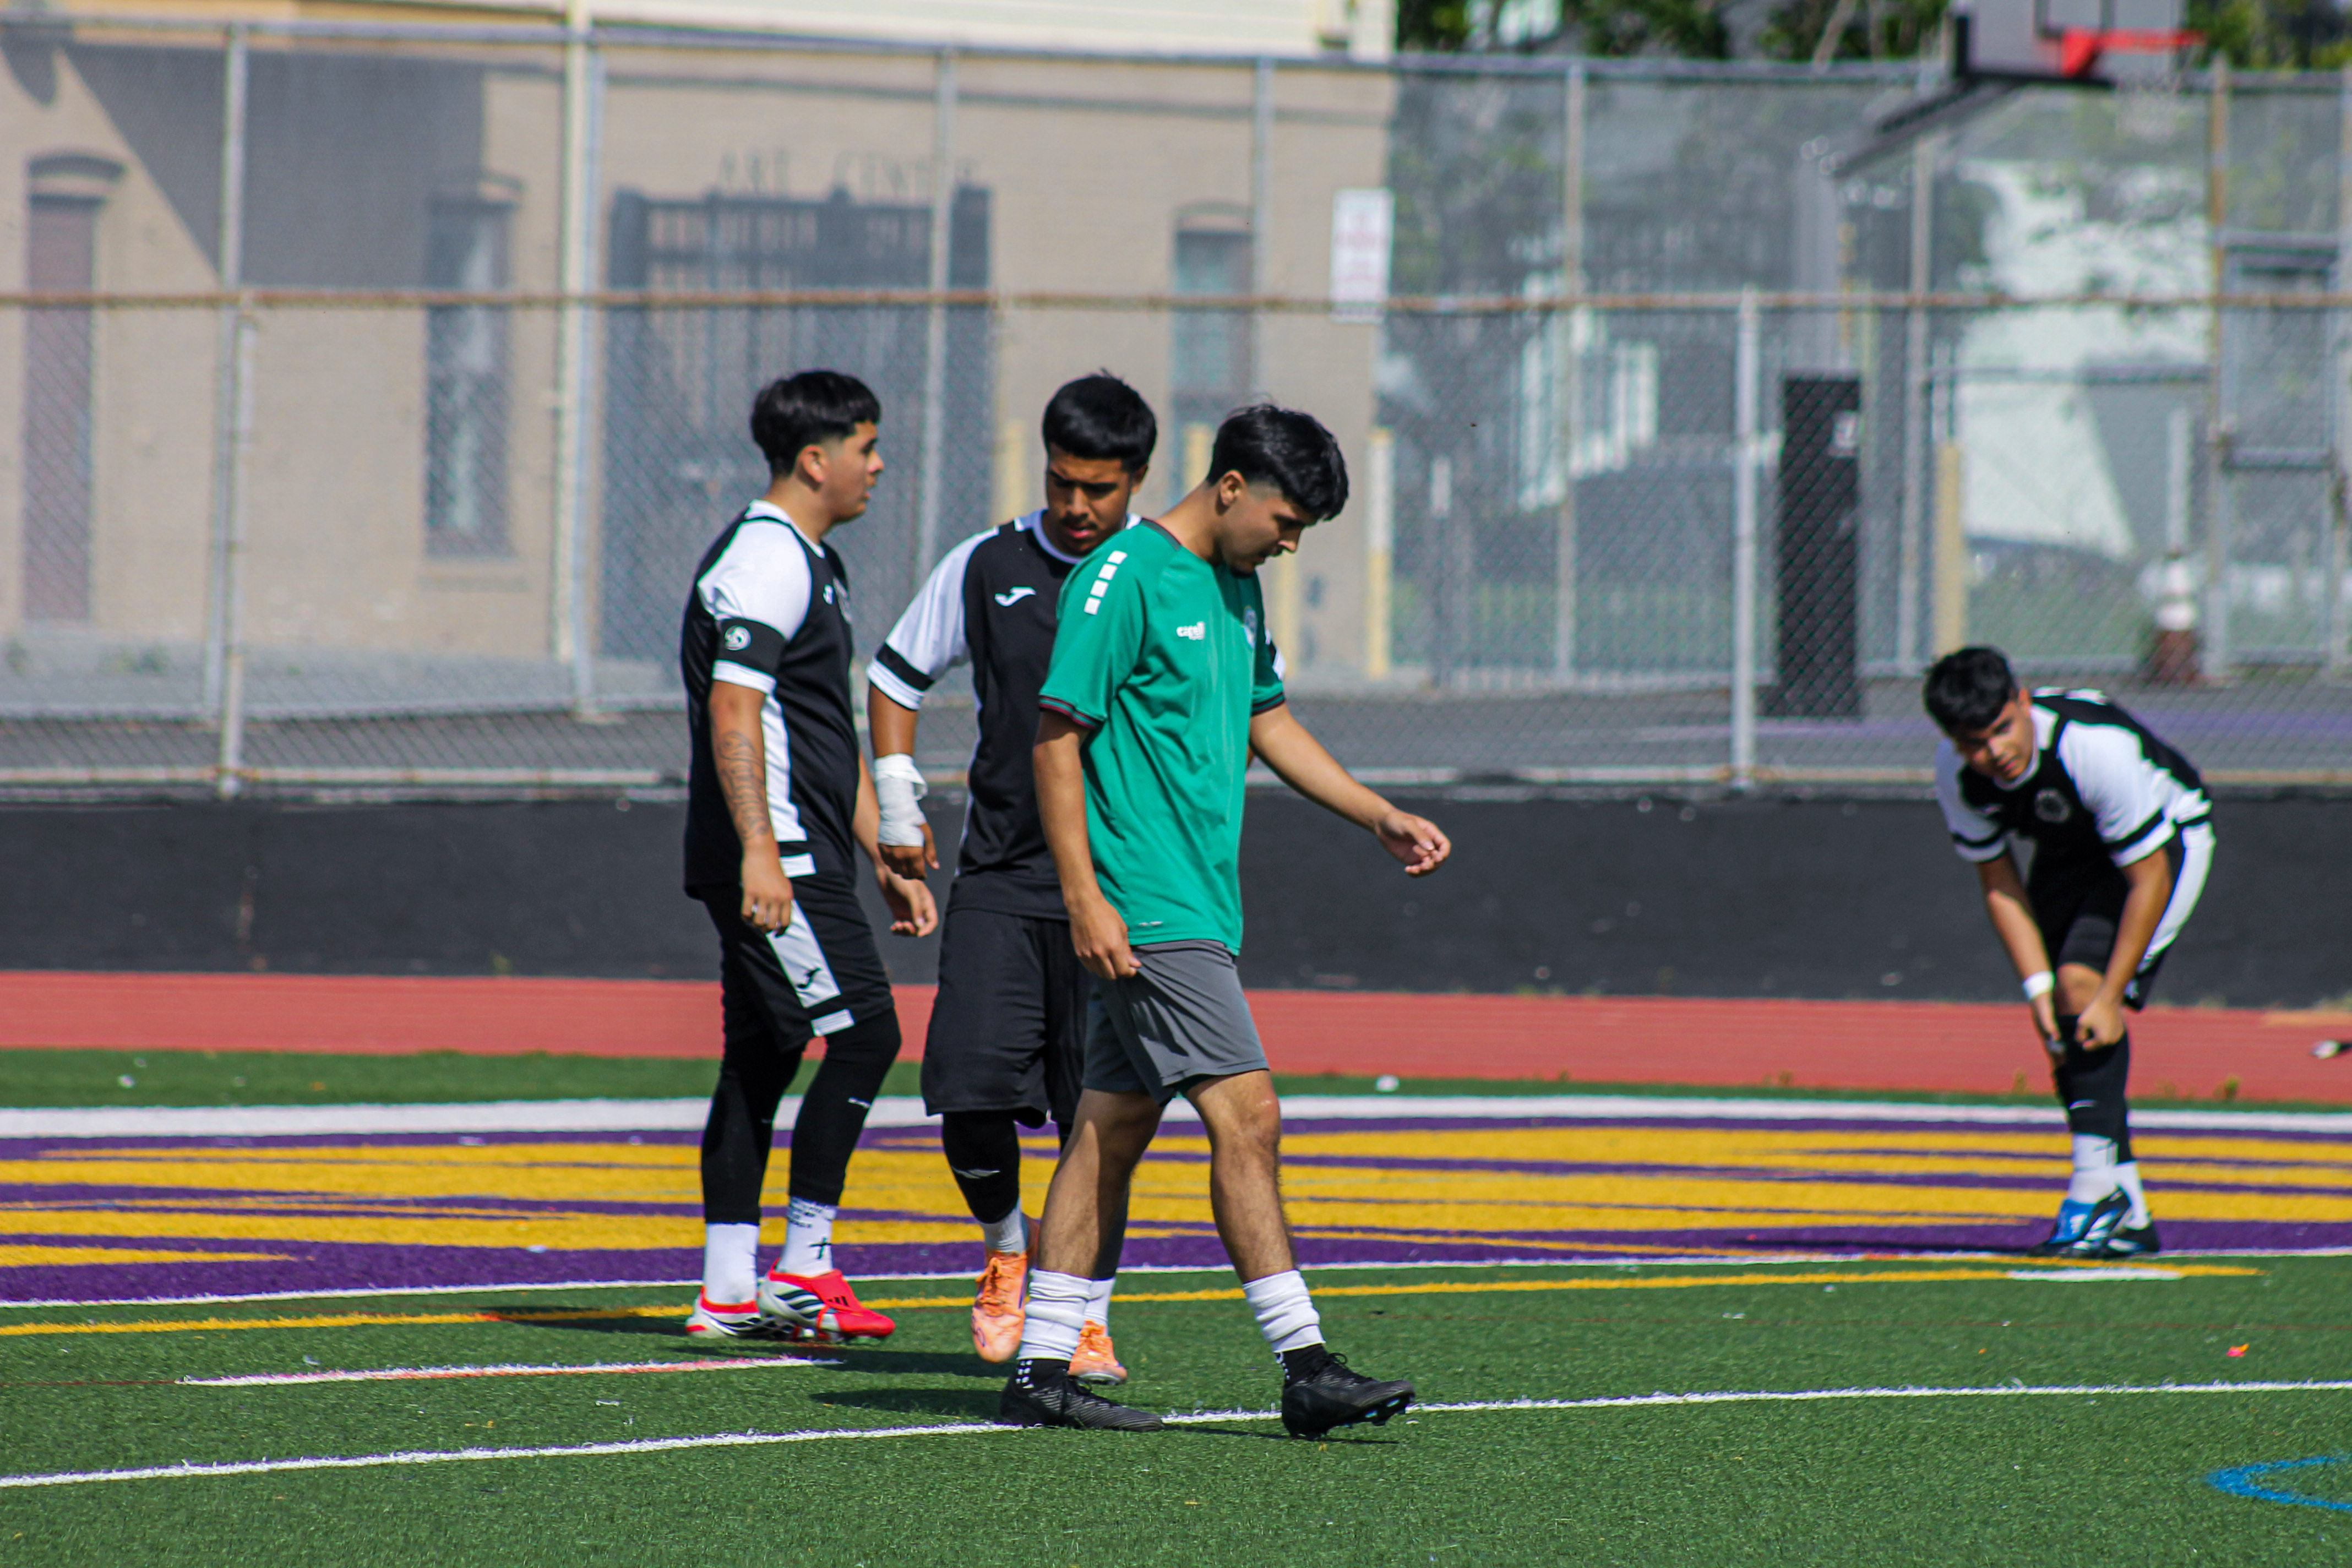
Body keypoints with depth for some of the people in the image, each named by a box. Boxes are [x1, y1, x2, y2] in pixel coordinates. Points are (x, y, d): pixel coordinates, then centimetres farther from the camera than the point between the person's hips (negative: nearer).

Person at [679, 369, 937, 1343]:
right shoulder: (767, 560, -12)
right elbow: (733, 711, -22)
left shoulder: (814, 564, 22)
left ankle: (730, 1292, 10)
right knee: (863, 1031, -13)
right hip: (773, 858, -10)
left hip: (798, 857, 10)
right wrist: (759, 851, -30)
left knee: (761, 1057, 9)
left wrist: (886, 862, 26)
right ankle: (803, 1266, -11)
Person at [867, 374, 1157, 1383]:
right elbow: (896, 675, 19)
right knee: (970, 1087, -8)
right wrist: (897, 807, 11)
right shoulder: (988, 568, 7)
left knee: (1098, 1111, -3)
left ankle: (1087, 1316, 8)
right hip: (998, 874, 2)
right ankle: (1006, 1251, 19)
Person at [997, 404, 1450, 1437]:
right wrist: (1085, 899, -19)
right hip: (1147, 912, -9)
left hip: (1198, 909, 9)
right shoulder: (1124, 578, -11)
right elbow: (1057, 735, -14)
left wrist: (1379, 816, 22)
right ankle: (1304, 1367, -14)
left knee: (1113, 1131, 9)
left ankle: (1041, 1371, 12)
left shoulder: (1235, 588, 17)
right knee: (1247, 1119, -13)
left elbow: (1267, 722, 29)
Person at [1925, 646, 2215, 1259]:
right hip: (2072, 851, 6)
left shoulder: (2097, 748, -38)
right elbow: (1997, 882, -8)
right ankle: (2127, 1219, 5)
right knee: (2062, 1016, -2)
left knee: (2082, 983, -25)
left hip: (2167, 841, -6)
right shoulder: (1957, 772, -21)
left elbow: (2148, 878, -29)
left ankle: (2100, 1188, -23)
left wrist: (2110, 998, -29)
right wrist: (2038, 988, -18)